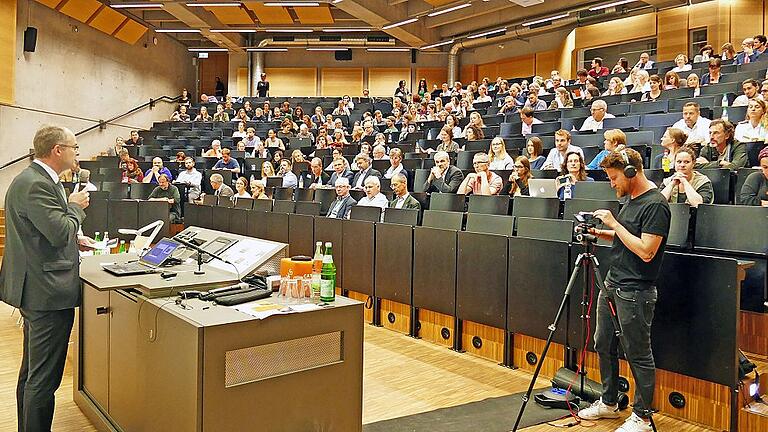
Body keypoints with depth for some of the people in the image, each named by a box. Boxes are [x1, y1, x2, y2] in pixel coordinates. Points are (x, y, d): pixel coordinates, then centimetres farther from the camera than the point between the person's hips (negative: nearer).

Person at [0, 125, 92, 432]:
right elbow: (60, 231, -25)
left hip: (38, 290, 11)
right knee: (44, 377, -3)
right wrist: (75, 206, -9)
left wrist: (75, 240, 13)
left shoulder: (37, 179, 13)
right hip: (47, 292, -11)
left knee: (33, 372, 21)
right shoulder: (35, 185, -19)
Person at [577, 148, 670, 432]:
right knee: (603, 345, 16)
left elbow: (646, 251, -22)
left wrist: (614, 224, -17)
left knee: (638, 354, 2)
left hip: (635, 292, -9)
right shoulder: (630, 198, 12)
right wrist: (600, 233, 6)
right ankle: (608, 403, 32)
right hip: (612, 284, 10)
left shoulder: (655, 205, -16)